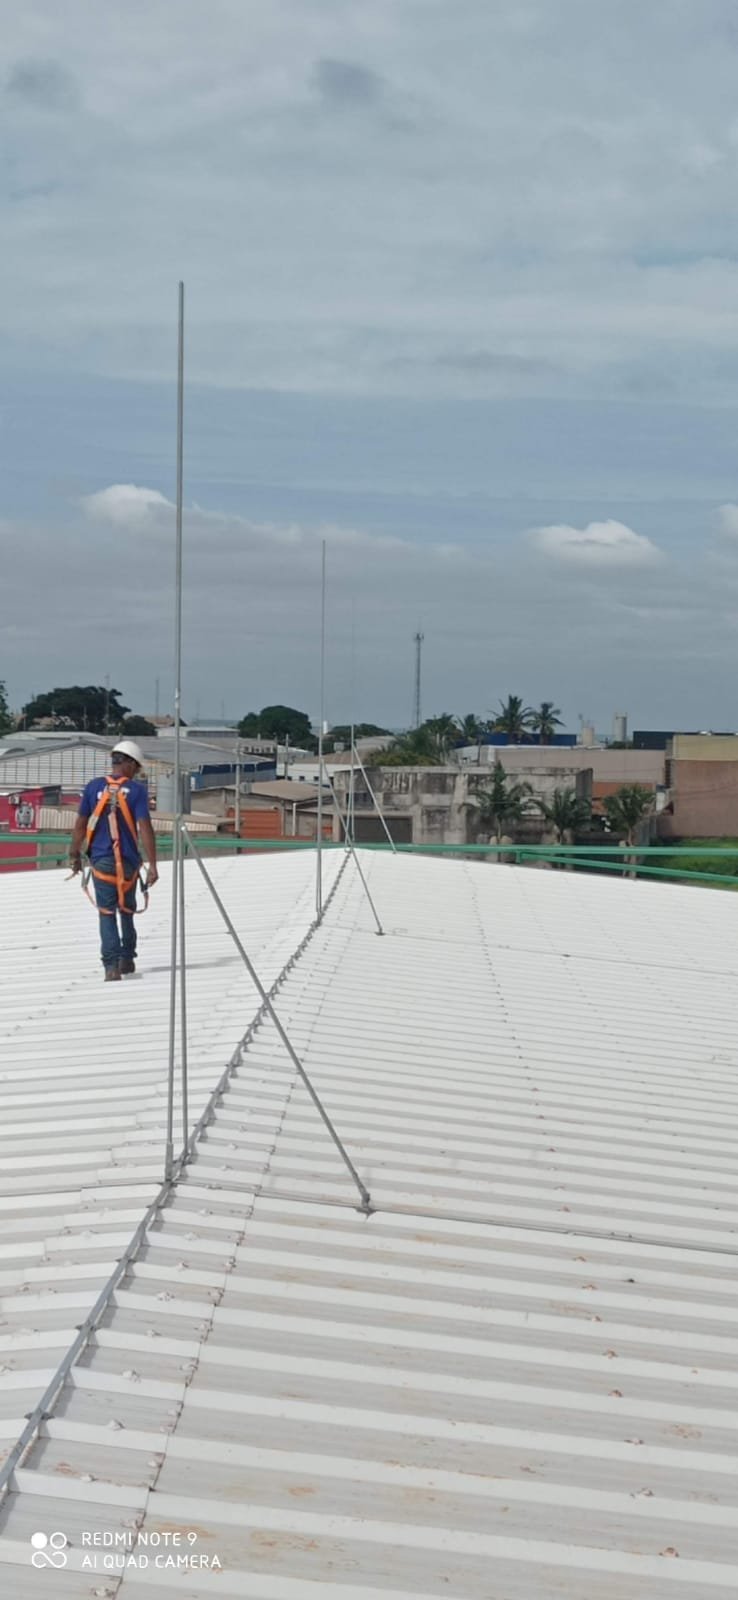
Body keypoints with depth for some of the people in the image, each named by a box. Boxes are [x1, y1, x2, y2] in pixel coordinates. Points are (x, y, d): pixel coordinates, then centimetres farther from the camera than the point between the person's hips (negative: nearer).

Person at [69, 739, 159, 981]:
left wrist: (75, 855, 16)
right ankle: (127, 959, 27)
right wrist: (152, 865, -9)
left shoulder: (93, 787, 0)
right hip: (128, 861, 0)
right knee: (127, 911, 20)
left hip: (101, 860, 0)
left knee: (107, 913, 4)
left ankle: (111, 965, -8)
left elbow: (80, 824, 4)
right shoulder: (137, 790, -7)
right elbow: (145, 828, -11)